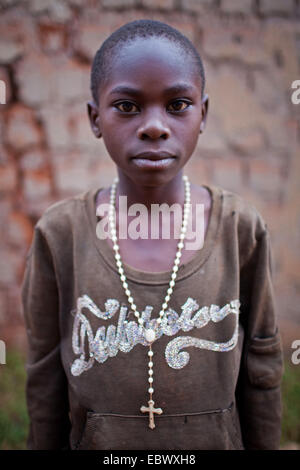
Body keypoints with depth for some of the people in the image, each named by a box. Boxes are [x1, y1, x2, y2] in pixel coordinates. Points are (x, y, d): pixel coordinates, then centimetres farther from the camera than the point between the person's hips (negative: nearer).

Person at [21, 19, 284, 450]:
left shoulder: (242, 229, -13)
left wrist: (264, 443, 3)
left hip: (218, 438, 1)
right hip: (95, 440, 0)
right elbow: (45, 379, -5)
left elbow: (261, 367, -3)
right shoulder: (60, 233, -14)